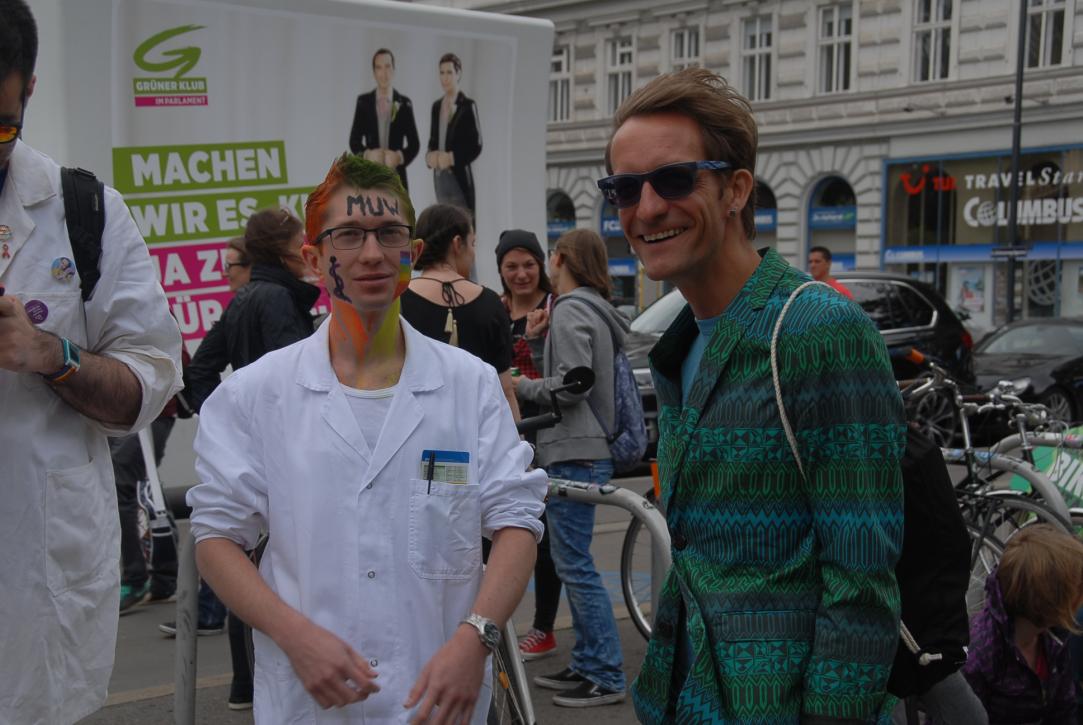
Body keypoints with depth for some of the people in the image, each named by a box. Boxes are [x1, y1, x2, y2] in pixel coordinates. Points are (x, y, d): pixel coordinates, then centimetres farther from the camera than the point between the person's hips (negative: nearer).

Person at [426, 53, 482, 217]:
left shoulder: (467, 106, -5)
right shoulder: (436, 105, 14)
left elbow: (476, 146, -8)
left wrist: (451, 158, -17)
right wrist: (430, 157, -1)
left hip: (459, 177, -6)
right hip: (439, 177, 6)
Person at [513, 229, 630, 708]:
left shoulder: (571, 311, -12)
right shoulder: (595, 309, 17)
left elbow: (572, 384, -20)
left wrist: (518, 387, -9)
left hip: (574, 453, -10)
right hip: (584, 449, 10)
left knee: (574, 563, -6)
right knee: (571, 561, 15)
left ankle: (606, 678, -3)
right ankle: (586, 664, 22)